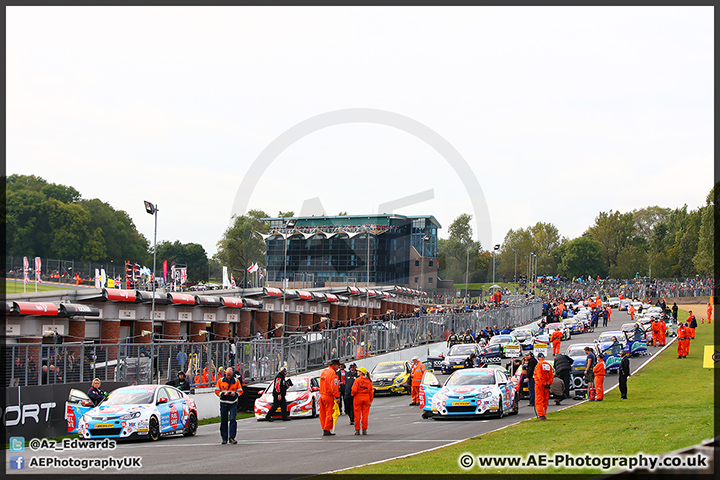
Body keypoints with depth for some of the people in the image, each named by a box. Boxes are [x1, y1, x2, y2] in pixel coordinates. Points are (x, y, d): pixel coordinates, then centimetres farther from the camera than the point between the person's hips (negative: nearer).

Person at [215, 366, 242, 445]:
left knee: (233, 419, -12)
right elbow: (217, 391, 5)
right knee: (224, 421, 4)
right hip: (223, 403, 1)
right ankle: (224, 438, 13)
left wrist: (235, 394, -12)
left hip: (233, 403, -1)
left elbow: (240, 391, 9)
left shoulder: (236, 381, 5)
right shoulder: (220, 381, 5)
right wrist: (223, 394, -13)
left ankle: (232, 437, -10)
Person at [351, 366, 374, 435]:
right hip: (366, 398, 3)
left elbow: (354, 390, -14)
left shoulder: (357, 380, -9)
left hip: (358, 398, -3)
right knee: (365, 415, 7)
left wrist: (353, 394, 7)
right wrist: (370, 400, 14)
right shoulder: (369, 381, 4)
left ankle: (357, 430, 5)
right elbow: (371, 392, 7)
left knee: (357, 415, 3)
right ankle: (364, 430, 7)